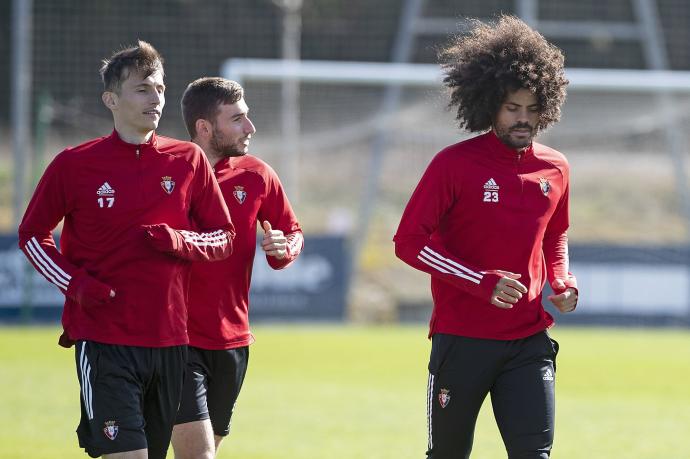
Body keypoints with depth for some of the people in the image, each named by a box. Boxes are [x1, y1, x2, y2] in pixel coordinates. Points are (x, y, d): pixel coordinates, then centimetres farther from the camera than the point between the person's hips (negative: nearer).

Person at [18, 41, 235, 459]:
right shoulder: (74, 165, -1)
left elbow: (225, 238, 11)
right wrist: (75, 284, -6)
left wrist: (180, 242, -10)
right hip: (104, 341, -4)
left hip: (170, 341, 4)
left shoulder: (189, 161, 6)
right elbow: (32, 234, 9)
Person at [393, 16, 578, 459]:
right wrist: (483, 283, -19)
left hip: (530, 339, 3)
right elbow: (410, 241, -10)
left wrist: (562, 282, 3)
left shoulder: (554, 169, 8)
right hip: (462, 336, -3)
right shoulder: (454, 164, -7)